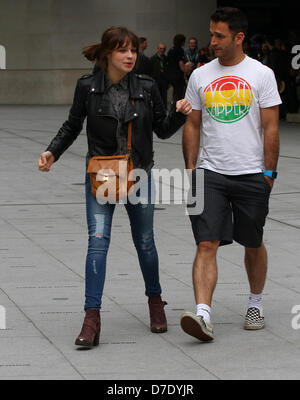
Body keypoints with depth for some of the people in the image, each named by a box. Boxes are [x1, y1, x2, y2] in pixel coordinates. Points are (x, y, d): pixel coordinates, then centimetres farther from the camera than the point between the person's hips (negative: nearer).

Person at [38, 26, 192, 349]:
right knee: (98, 241, -12)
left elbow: (162, 130, 5)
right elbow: (72, 126, 7)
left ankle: (155, 301, 35)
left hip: (139, 176, 1)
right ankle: (92, 319, -13)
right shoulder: (88, 87, -5)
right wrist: (52, 152, -6)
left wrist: (180, 114, -13)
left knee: (144, 241, 12)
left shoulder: (146, 88, -3)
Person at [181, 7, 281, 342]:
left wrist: (268, 172, -6)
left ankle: (255, 305, 32)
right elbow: (193, 125, 12)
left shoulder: (261, 74, -2)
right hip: (210, 174, 1)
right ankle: (203, 314, -21)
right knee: (207, 244, -12)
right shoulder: (200, 76, 6)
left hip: (251, 174, -1)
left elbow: (270, 127, -2)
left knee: (253, 245, 11)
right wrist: (190, 170, 6)